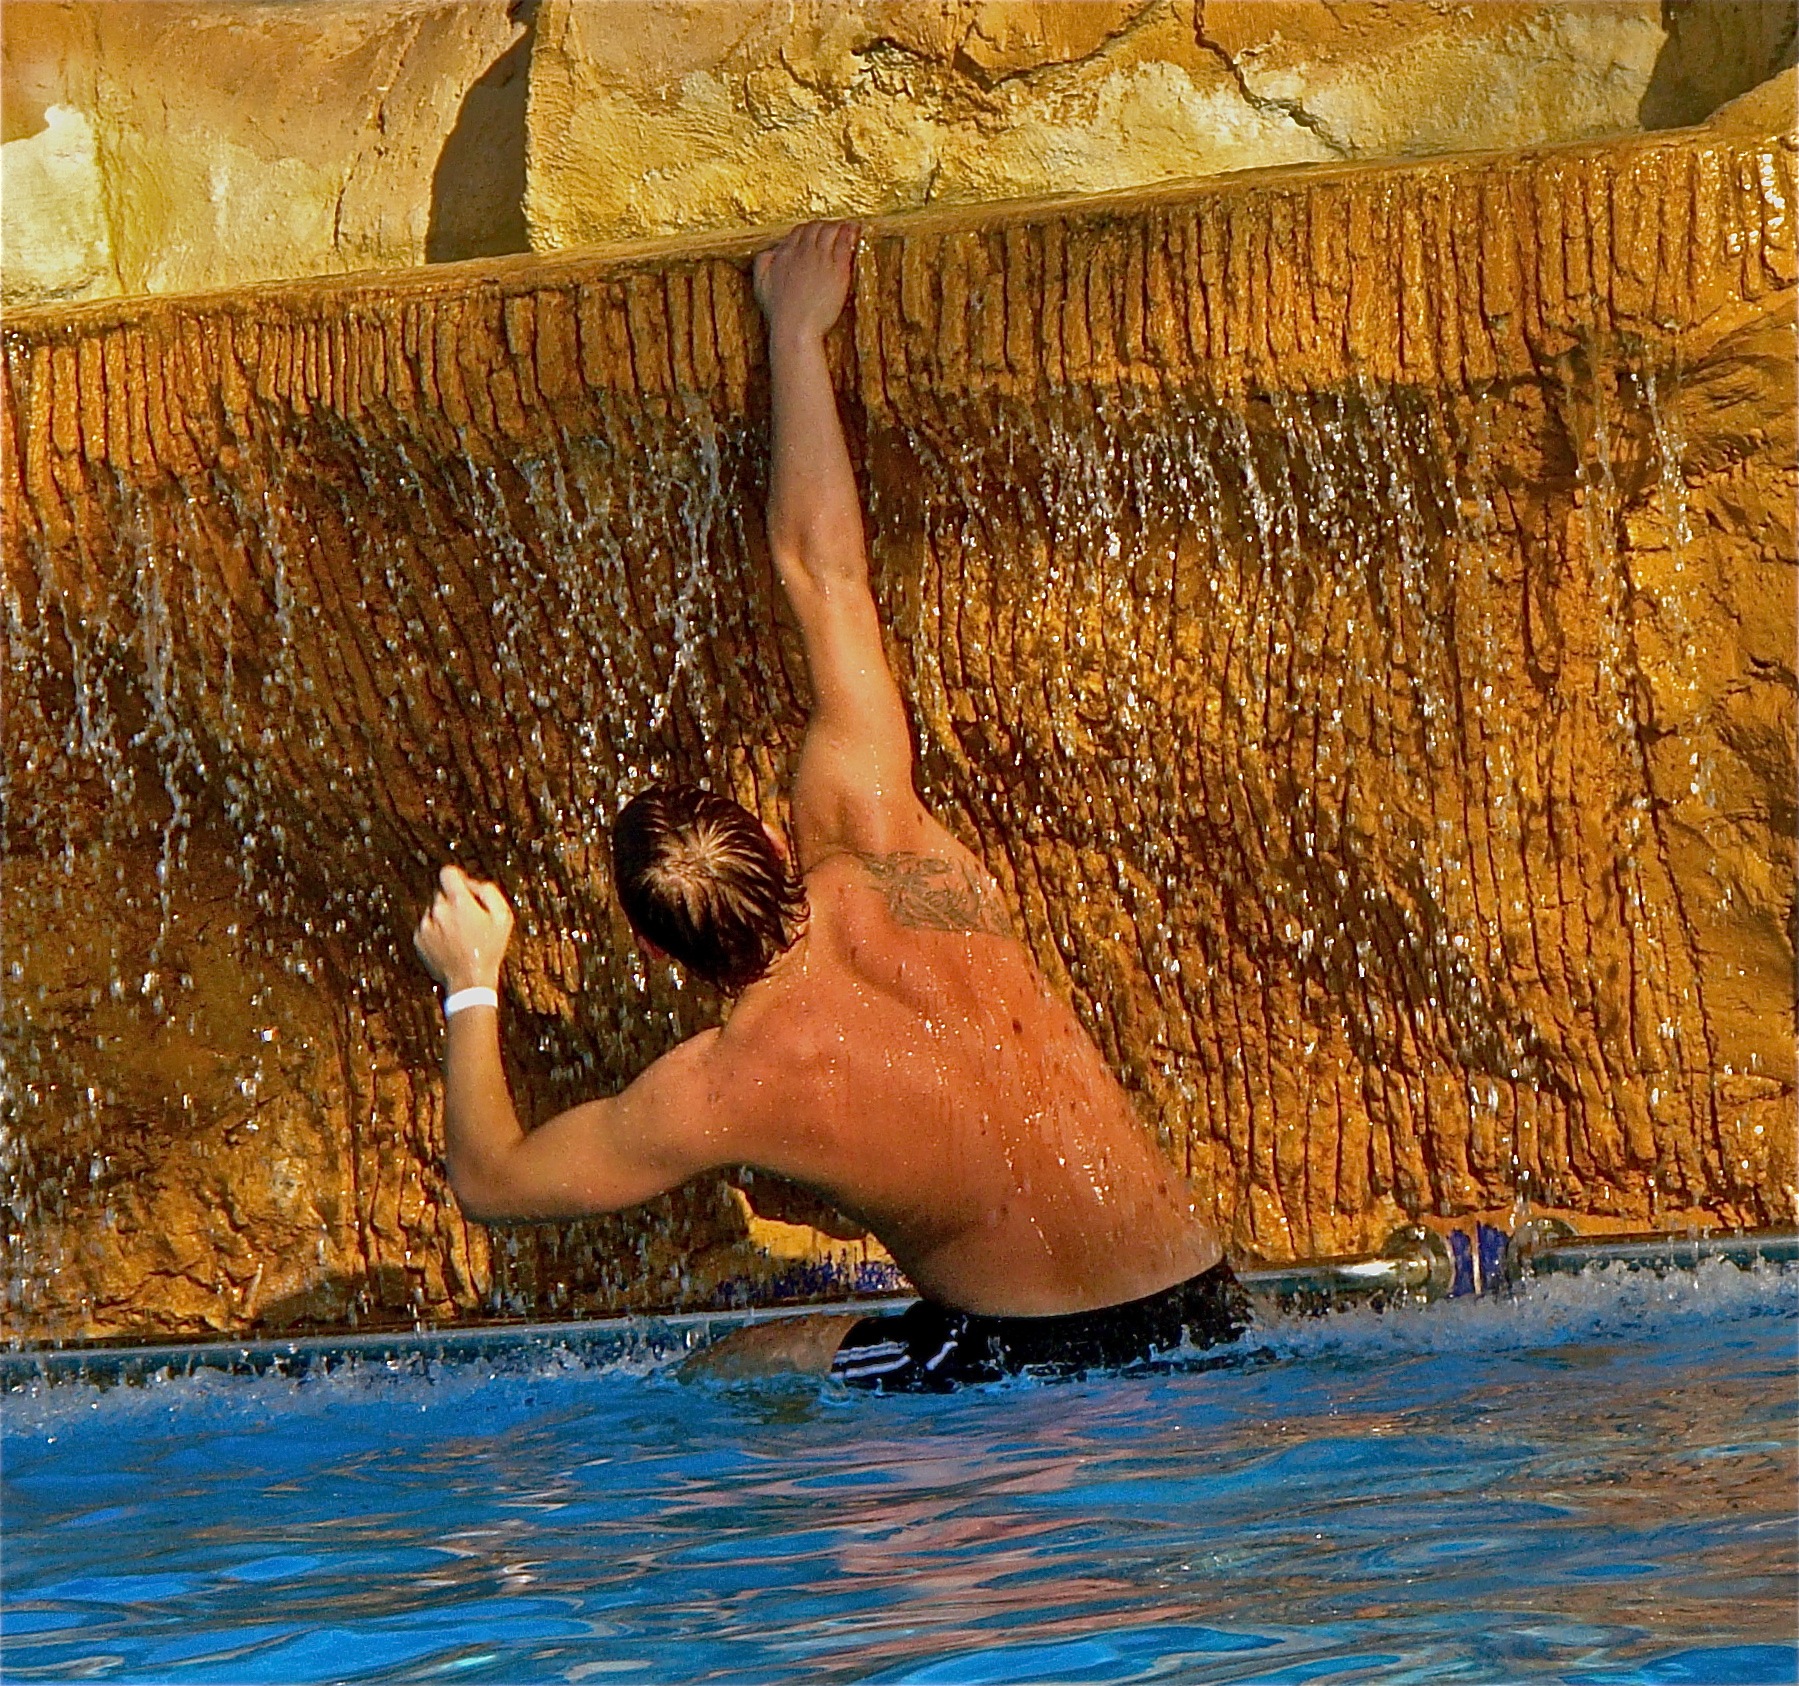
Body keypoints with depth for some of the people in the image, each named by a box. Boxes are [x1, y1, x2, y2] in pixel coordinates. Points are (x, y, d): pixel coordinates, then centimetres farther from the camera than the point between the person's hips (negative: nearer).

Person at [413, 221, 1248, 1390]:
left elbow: (491, 1180, 2)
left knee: (734, 1377, 19)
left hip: (1036, 1364, -4)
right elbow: (825, 569, 2)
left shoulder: (718, 1094, -16)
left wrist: (471, 990, 16)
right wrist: (797, 333, 11)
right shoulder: (878, 852, -8)